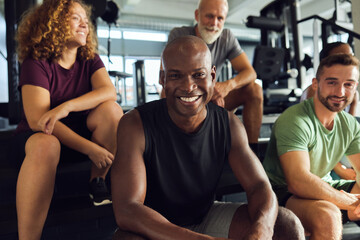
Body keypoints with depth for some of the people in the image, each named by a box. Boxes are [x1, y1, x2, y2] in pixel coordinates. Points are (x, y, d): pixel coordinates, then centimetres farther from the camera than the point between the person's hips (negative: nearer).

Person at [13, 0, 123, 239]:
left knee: (112, 109, -23)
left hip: (82, 131, 4)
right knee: (45, 145, -38)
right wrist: (90, 149, -31)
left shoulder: (91, 60, 4)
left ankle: (98, 181, -8)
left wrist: (66, 106, -33)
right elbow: (37, 120, -22)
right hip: (38, 134, -3)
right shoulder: (36, 63, -10)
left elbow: (109, 91, -16)